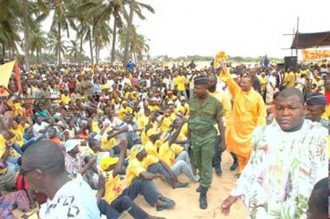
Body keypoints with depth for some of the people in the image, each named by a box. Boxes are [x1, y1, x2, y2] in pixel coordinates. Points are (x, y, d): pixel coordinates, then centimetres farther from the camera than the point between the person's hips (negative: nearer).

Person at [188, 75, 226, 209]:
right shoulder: (192, 101, -3)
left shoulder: (215, 102, -13)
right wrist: (188, 135, 13)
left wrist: (223, 140, -6)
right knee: (198, 163, 17)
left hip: (208, 137, -4)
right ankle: (204, 182, 42)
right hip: (195, 136, 4)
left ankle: (203, 194, 11)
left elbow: (220, 122, -6)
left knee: (206, 165, 1)